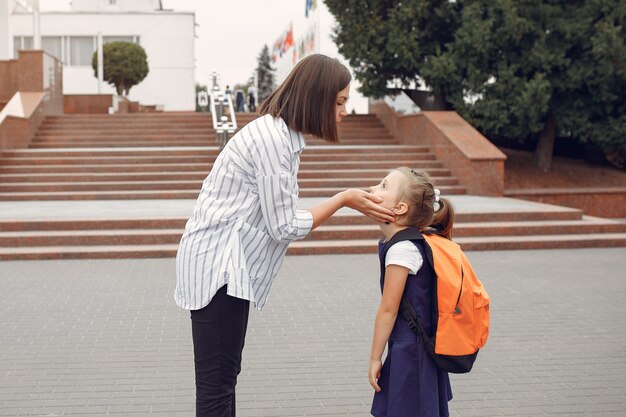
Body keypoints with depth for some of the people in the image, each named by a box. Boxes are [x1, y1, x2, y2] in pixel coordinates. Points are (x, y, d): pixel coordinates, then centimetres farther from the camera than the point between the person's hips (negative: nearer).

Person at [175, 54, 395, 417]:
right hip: (218, 267, -11)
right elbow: (285, 227, -18)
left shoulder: (282, 134, 11)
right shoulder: (272, 138, -20)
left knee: (224, 379, 17)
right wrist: (344, 200, -10)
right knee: (217, 386, -5)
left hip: (228, 265, 11)